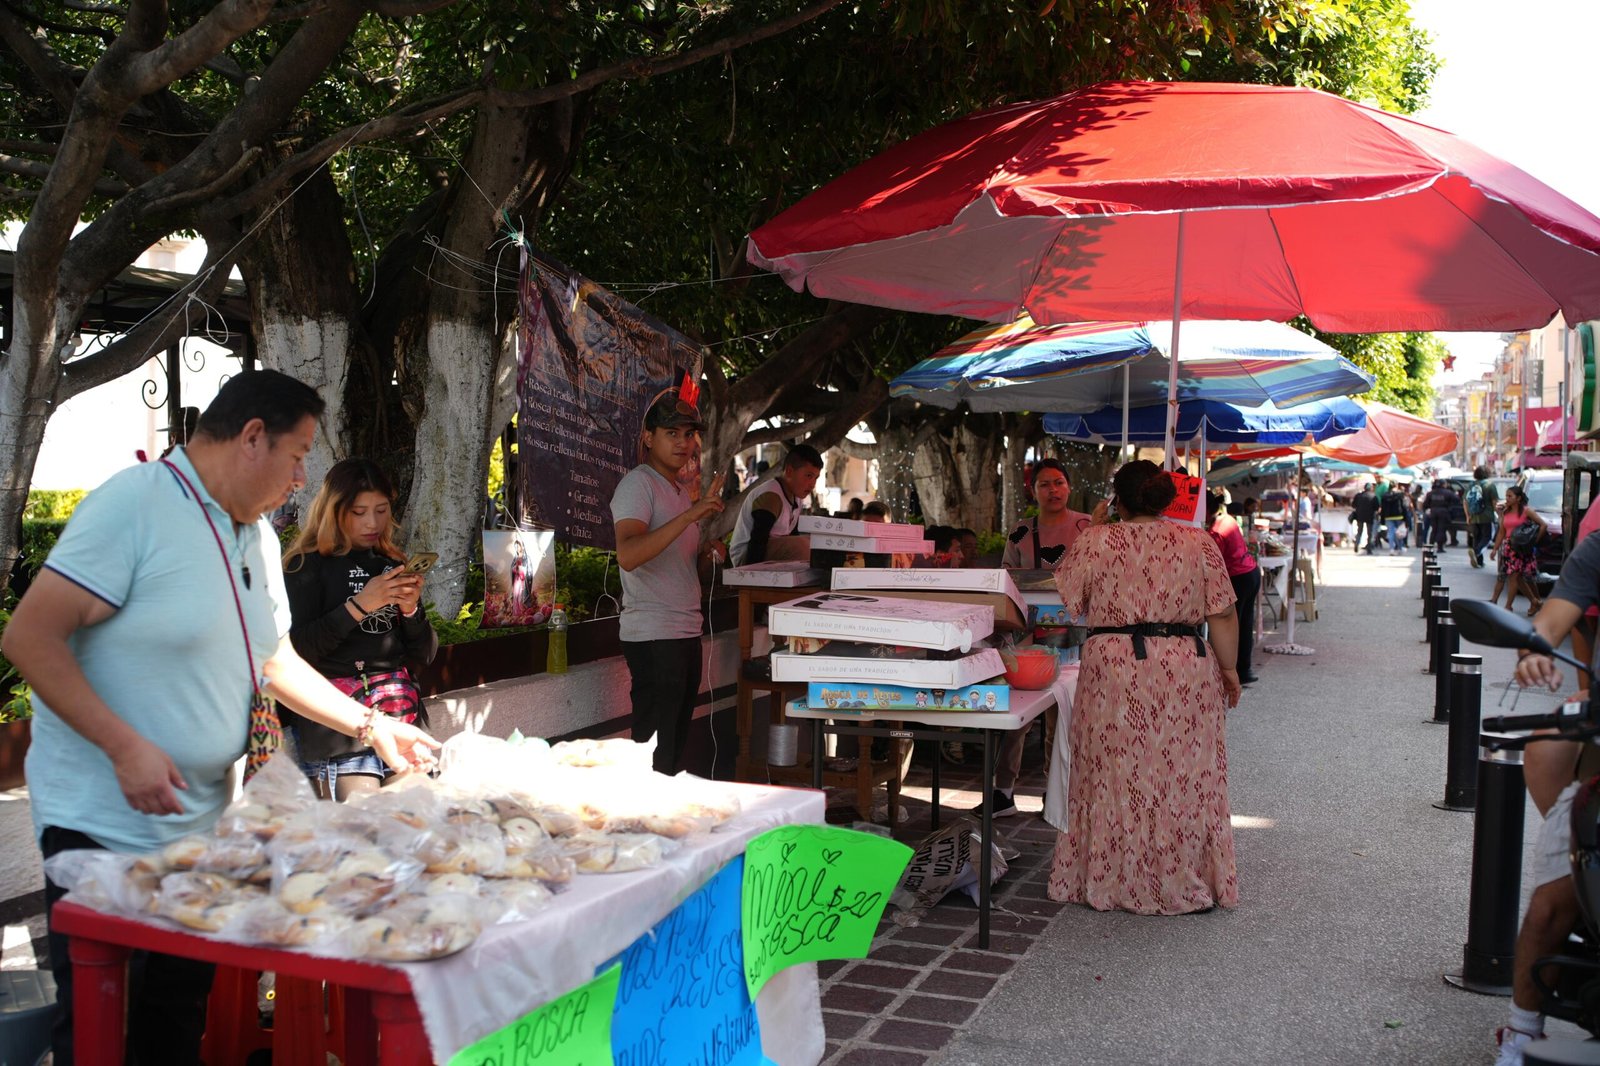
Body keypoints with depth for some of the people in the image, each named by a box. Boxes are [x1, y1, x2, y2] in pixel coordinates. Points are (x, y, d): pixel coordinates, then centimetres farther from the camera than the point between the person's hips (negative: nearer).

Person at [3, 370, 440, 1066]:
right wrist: (126, 746, -26)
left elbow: (273, 658, 20)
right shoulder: (135, 504, -16)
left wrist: (370, 726, 16)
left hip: (202, 824, 8)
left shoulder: (256, 535, 10)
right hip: (105, 825, -7)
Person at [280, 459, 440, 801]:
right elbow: (298, 650, -10)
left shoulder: (394, 565, 15)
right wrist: (358, 605, -15)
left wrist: (411, 610, -3)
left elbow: (424, 656, 15)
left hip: (400, 708, 5)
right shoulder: (307, 565, 2)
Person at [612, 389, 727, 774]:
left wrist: (708, 554, 5)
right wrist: (690, 515, -32)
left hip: (686, 633, 9)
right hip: (653, 637, -9)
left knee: (677, 742, 13)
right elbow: (628, 556, -28)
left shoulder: (681, 491, 19)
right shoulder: (638, 484, -9)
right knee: (655, 749, -7)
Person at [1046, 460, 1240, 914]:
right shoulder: (1198, 542, 2)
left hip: (1115, 672, -1)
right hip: (1188, 672, 1)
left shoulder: (1096, 542, -3)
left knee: (1116, 775, 7)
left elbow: (1068, 600, 7)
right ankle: (1187, 883, 16)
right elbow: (1223, 616, -1)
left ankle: (1110, 881, 15)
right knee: (1187, 777, 8)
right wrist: (1229, 669, 10)